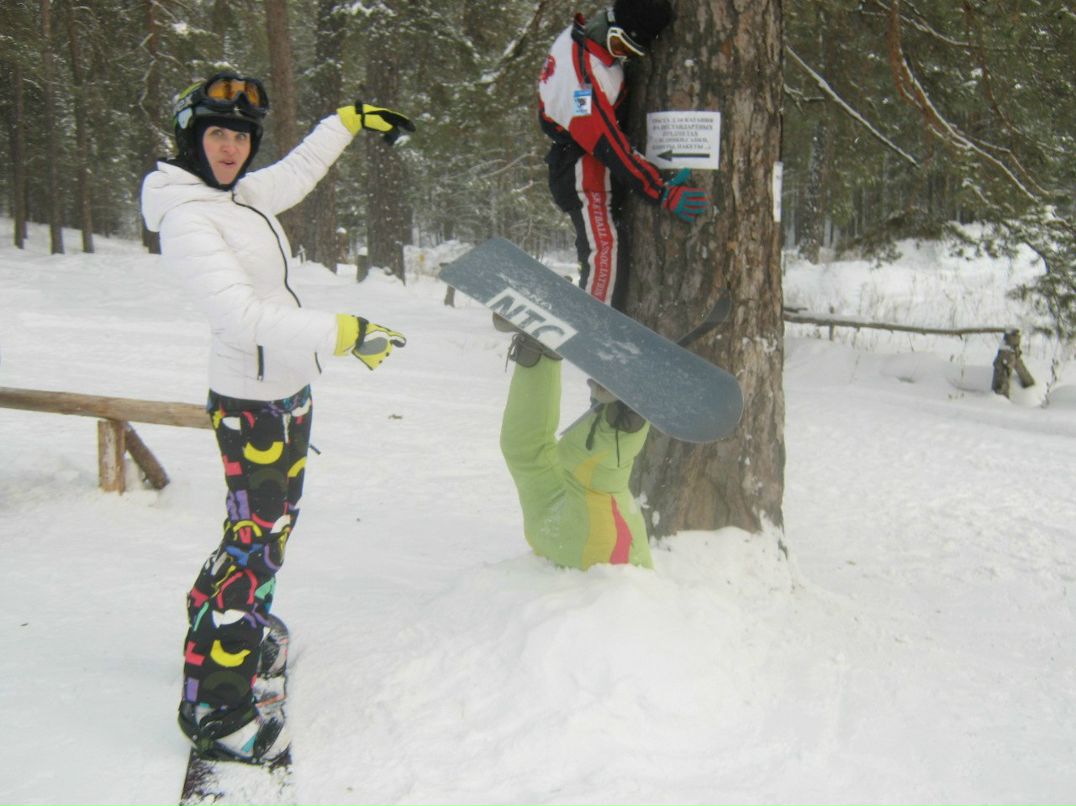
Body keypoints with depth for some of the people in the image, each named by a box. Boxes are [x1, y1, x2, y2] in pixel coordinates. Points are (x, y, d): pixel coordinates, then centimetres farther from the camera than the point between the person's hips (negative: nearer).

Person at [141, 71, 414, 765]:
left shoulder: (240, 195, 8)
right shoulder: (186, 219, -19)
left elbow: (298, 172, 29)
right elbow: (240, 313, -30)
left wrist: (351, 119, 34)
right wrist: (342, 334, -34)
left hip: (288, 389, 10)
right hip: (255, 401, -10)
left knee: (269, 524, 21)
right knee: (255, 541, -5)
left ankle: (217, 627, 41)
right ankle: (214, 707, 5)